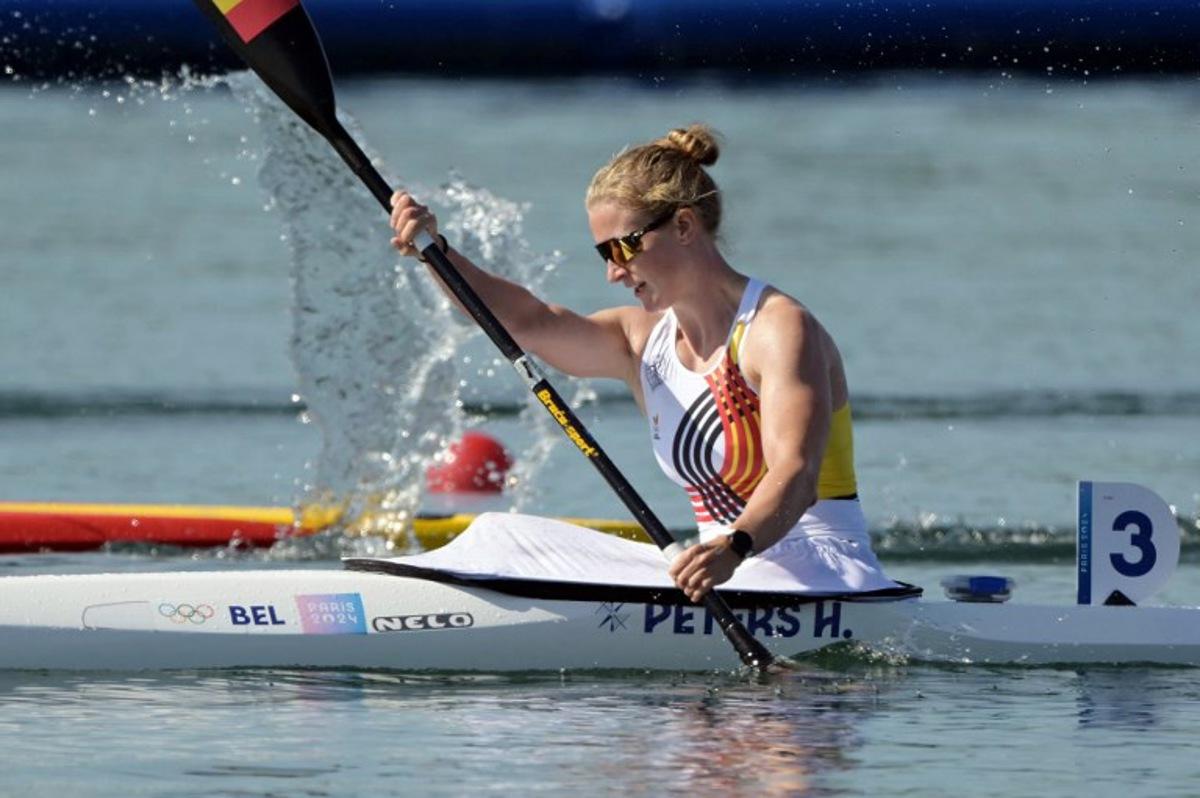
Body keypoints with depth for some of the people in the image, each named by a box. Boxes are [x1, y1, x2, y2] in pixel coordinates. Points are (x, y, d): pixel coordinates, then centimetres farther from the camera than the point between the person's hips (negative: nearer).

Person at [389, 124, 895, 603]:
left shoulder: (779, 329, -12)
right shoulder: (643, 340, 10)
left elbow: (795, 474, -26)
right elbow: (530, 322, -6)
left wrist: (735, 547, -46)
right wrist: (436, 253, -22)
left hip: (825, 580, -8)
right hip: (730, 572, 8)